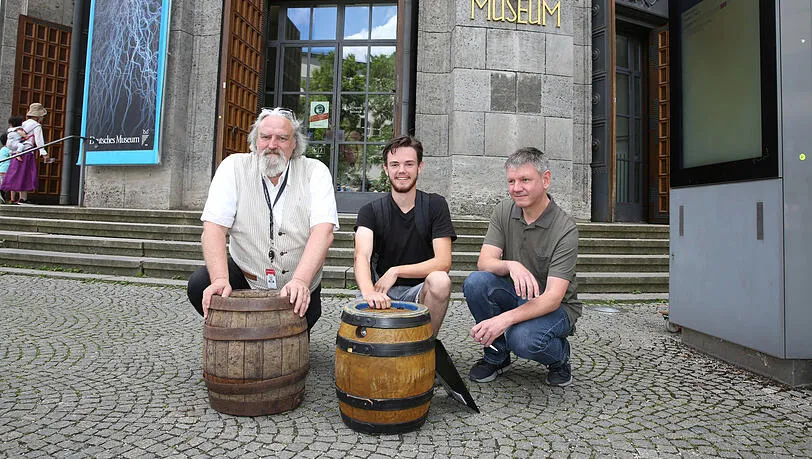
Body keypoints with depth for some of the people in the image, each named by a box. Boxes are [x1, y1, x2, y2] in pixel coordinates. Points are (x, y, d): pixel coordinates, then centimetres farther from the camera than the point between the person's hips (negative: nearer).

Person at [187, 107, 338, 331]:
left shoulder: (315, 171, -12)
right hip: (245, 275, 1)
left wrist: (301, 280, -39)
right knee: (199, 285, -23)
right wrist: (220, 278, -33)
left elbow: (323, 230, -24)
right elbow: (214, 226, -17)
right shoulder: (234, 167, -8)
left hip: (299, 286, 0)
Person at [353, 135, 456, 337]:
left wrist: (396, 271, -22)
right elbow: (362, 256, -19)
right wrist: (368, 291, -41)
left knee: (440, 281, -32)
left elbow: (443, 262, -10)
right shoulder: (371, 211, -1)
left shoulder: (435, 205, -1)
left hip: (419, 291, 0)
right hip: (383, 295, 0)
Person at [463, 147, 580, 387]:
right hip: (516, 295, 4)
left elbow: (553, 297, -28)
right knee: (475, 282, -25)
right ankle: (496, 355, -3)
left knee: (524, 338, -35)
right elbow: (484, 262, -14)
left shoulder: (565, 230, -21)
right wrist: (511, 265, -38)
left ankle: (559, 356, 3)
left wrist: (505, 319, -42)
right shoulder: (504, 211, -5)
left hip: (555, 307, -4)